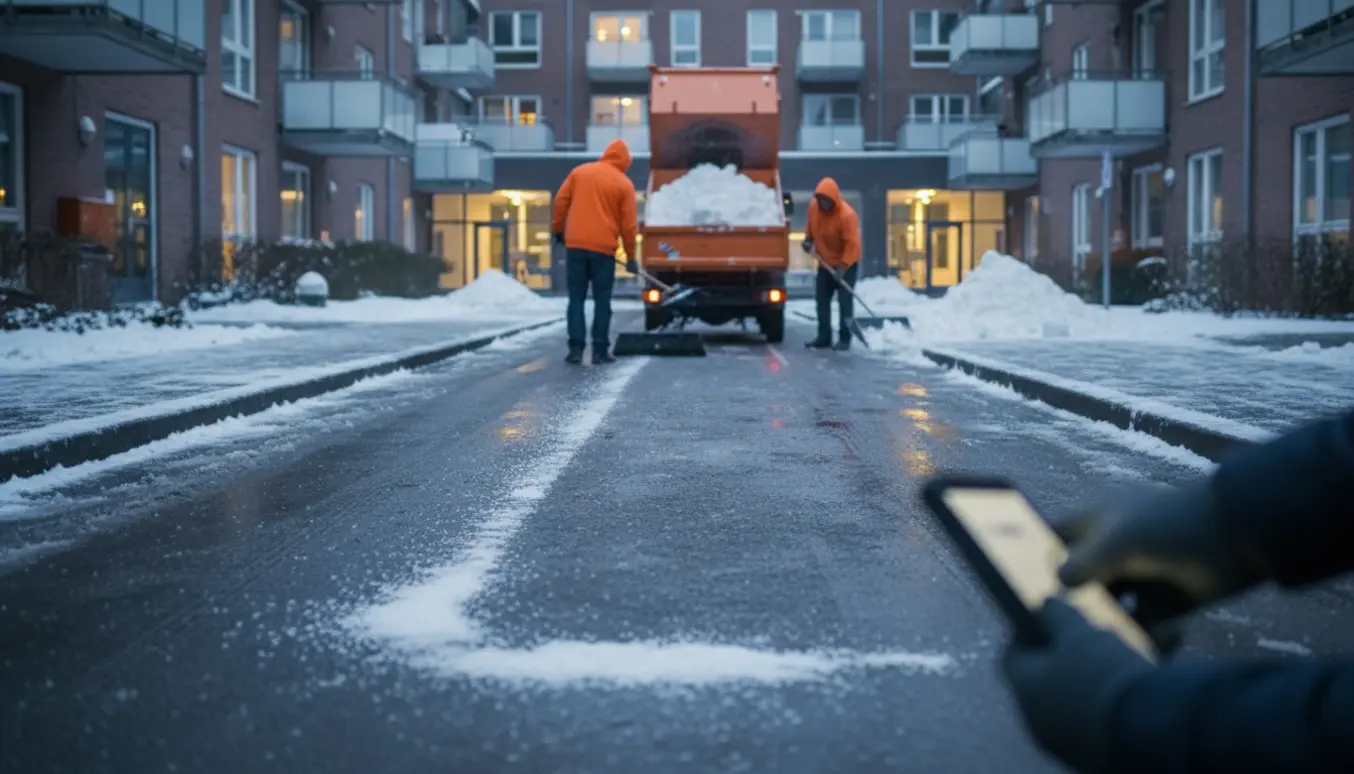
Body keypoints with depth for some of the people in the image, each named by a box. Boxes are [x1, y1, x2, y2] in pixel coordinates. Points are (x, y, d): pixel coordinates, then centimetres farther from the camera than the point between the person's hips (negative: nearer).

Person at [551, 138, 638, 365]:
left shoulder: (579, 171, 8)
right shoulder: (624, 184, 0)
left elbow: (560, 202, 7)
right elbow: (628, 224, -1)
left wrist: (558, 229, 20)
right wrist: (631, 256, 7)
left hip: (575, 245, 2)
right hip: (604, 248, -2)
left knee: (576, 298, 6)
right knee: (602, 301, 6)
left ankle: (576, 348, -1)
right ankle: (600, 350, 4)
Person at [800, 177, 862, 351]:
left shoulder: (847, 215, -28)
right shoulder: (813, 206, -8)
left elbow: (852, 244, -28)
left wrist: (843, 267, -31)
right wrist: (808, 239, -2)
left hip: (847, 262, -7)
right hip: (825, 261, 7)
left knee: (845, 300, -8)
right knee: (822, 298, 6)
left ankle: (845, 338, -3)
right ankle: (824, 337, 11)